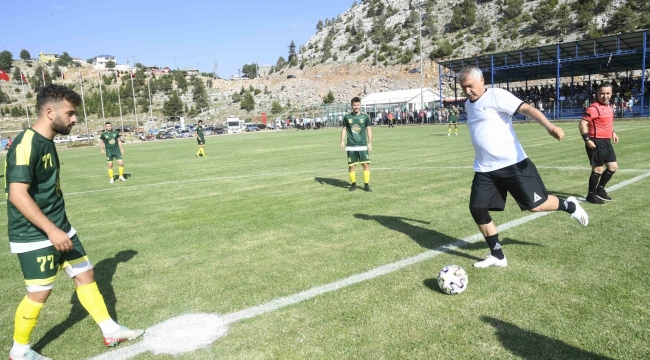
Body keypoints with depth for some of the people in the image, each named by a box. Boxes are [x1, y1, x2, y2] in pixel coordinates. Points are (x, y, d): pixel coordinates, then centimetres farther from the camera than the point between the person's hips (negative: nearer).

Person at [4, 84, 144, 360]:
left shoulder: (47, 142, 9)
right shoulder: (27, 144, -20)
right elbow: (18, 194, -27)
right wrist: (51, 230, -28)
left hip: (59, 229, 9)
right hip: (35, 236, -9)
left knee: (85, 274, 11)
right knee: (39, 292, 3)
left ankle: (111, 331, 22)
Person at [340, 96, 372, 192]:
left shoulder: (365, 116, 1)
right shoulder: (347, 117, 3)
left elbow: (369, 129, 5)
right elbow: (344, 129, 10)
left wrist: (370, 143, -1)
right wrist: (342, 141, 2)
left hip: (362, 145, 0)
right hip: (351, 146, 1)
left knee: (366, 164, -7)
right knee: (351, 166, 4)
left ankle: (366, 185, 4)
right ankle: (353, 184, 21)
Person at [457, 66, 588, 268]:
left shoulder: (496, 96, -8)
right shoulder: (468, 105, 15)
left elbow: (526, 109, -19)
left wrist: (549, 126, -37)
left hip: (512, 163, -7)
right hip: (484, 169, 7)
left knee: (535, 205, -3)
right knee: (477, 210, -1)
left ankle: (569, 206, 31)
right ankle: (497, 256, 15)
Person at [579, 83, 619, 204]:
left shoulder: (608, 107, 13)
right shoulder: (594, 108, -16)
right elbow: (582, 124, -23)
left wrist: (612, 132, 18)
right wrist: (587, 139, -28)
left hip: (606, 142, 9)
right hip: (596, 142, -9)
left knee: (613, 167, 16)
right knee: (598, 169, -4)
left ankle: (600, 189, 30)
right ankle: (591, 195, 10)